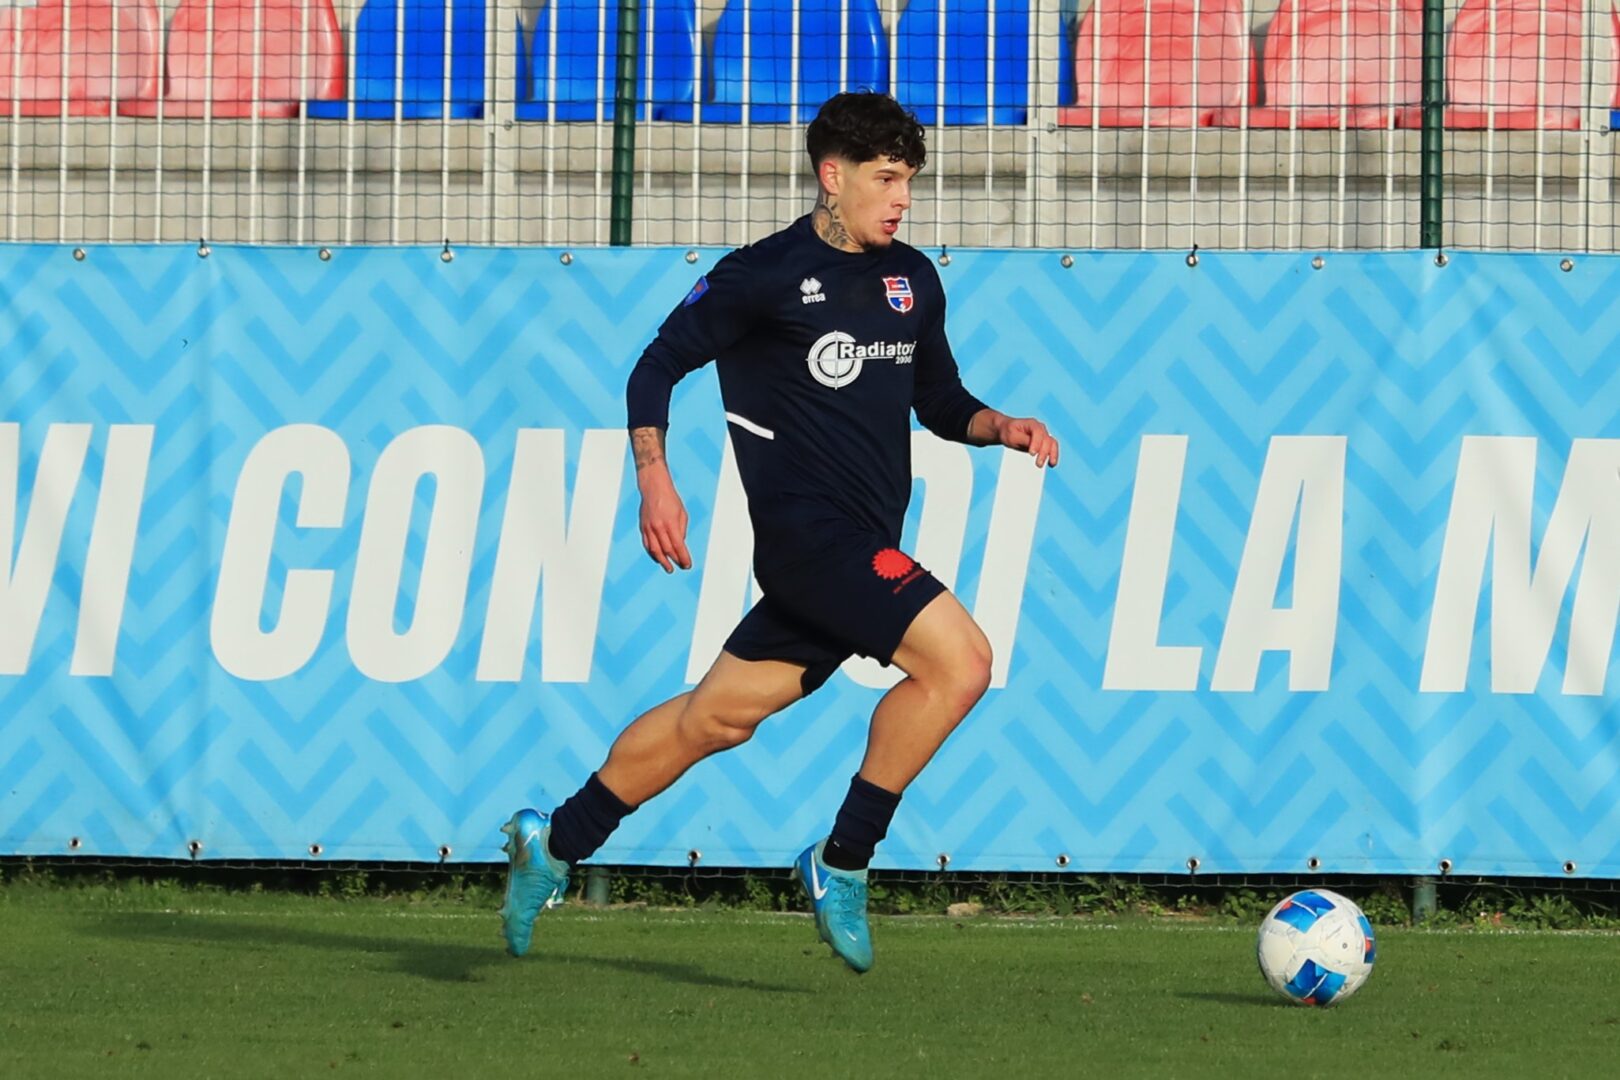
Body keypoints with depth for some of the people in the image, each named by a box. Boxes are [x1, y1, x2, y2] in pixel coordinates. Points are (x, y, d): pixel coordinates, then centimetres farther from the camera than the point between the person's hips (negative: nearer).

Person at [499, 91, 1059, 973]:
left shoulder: (913, 280, 14)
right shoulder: (764, 277, -6)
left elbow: (940, 402, 25)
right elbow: (657, 367, -1)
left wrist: (999, 427, 4)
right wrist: (654, 479, -14)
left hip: (864, 551, 7)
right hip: (804, 528, -7)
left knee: (717, 716, 12)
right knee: (958, 659, -22)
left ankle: (555, 845, 27)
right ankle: (842, 863, -10)